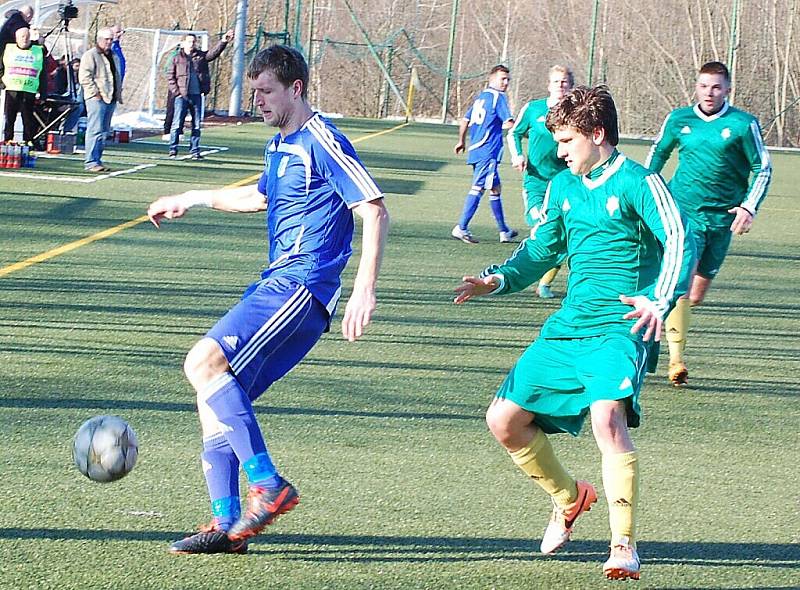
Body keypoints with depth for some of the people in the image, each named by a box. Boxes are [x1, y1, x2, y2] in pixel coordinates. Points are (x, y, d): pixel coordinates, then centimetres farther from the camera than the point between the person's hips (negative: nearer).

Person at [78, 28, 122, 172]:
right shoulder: (90, 55, -3)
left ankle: (97, 160, 14)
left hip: (111, 99, 8)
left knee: (104, 131, 9)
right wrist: (95, 93, -16)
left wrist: (119, 93, 18)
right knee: (95, 130, -13)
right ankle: (91, 162, -14)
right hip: (96, 99, -8)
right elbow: (84, 77, -11)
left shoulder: (114, 57, 23)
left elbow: (118, 77, 31)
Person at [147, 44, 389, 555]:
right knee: (216, 397, 5)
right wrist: (192, 200, 45)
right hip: (277, 285, 10)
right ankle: (227, 525, 6)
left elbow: (375, 211, -16)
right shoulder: (280, 146, 19)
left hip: (301, 287, -10)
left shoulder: (322, 141, -10)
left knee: (205, 363, -24)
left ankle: (269, 486, -23)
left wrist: (365, 291, -24)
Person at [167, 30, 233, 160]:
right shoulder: (177, 58, 5)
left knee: (196, 125, 5)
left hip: (197, 95, 3)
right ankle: (173, 150, 1)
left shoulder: (201, 56, 10)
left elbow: (214, 52, -4)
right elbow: (171, 77, 5)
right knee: (177, 123, -5)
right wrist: (176, 91, -5)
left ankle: (195, 151, 10)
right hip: (182, 95, -2)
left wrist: (223, 42, -20)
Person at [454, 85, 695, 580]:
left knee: (606, 416, -30)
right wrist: (497, 279, 5)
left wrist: (660, 302, -34)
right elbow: (539, 251, 24)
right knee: (504, 420, 3)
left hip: (621, 328, -8)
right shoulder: (562, 187, 15)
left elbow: (680, 242, -18)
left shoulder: (639, 183, -7)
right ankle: (569, 497, 28)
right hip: (567, 327, 8)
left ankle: (625, 546, -22)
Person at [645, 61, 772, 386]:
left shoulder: (743, 124, -2)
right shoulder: (678, 120, 4)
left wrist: (749, 207, -8)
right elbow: (658, 153, 21)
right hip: (683, 210, -1)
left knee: (697, 295, 8)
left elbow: (763, 169, 4)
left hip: (722, 217, 1)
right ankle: (676, 359, -19)